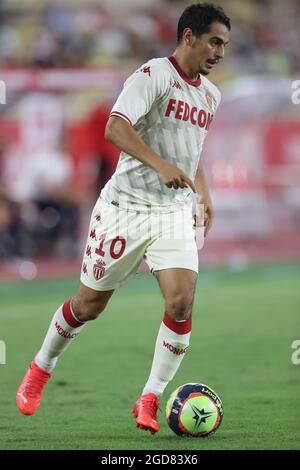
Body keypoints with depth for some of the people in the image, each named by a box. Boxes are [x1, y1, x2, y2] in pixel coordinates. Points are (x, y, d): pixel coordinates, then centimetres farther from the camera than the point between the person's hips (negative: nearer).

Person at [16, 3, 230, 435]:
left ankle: (150, 401, -4)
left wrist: (204, 194, 21)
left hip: (175, 213, 5)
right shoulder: (154, 75, -13)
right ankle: (41, 368, 33)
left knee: (181, 302, -15)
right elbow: (116, 127, -27)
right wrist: (161, 165, -38)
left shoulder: (210, 95, 11)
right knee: (89, 304, 6)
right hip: (126, 207, -5)